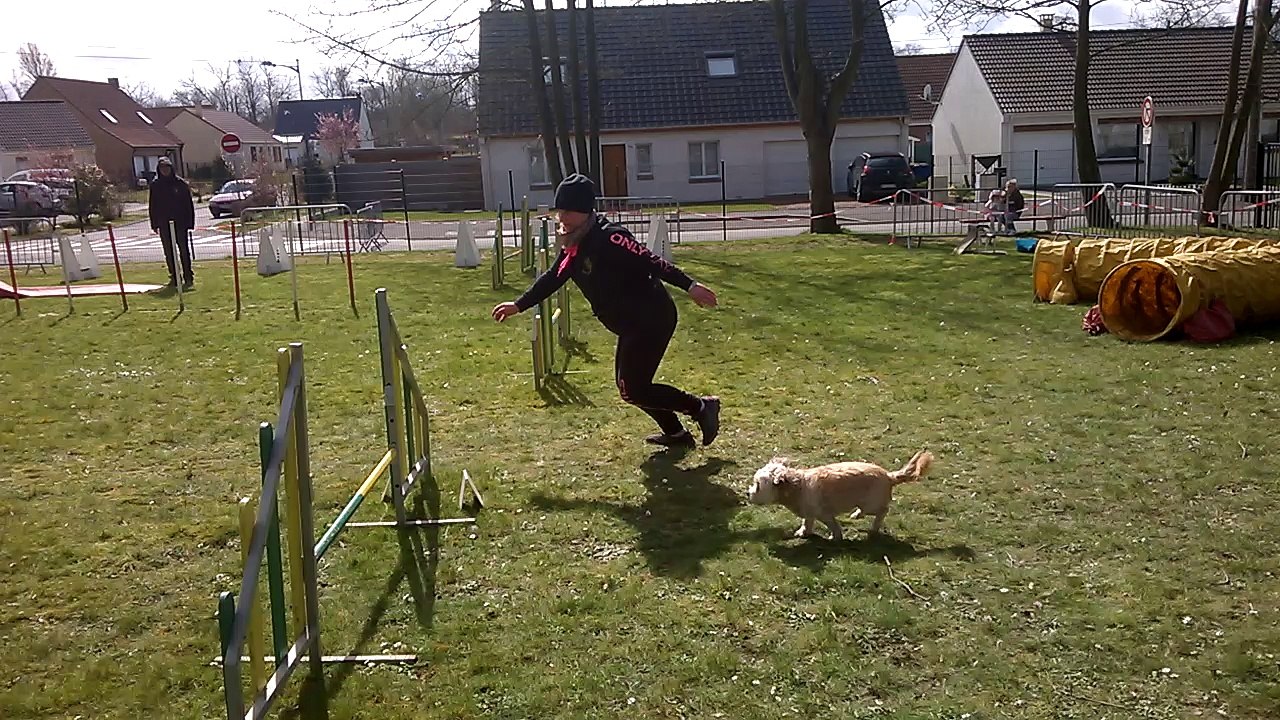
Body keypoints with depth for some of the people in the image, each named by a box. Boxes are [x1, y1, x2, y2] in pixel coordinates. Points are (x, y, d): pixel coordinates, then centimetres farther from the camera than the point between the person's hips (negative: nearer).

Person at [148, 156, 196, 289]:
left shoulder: (180, 183, -2)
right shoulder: (155, 185, 6)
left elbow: (189, 203, -1)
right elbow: (152, 206, 11)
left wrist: (190, 222, -6)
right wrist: (154, 224, 5)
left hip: (180, 222, -3)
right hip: (164, 224, 3)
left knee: (184, 250, -2)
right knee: (169, 253, 7)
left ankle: (188, 277, 0)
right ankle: (174, 277, 14)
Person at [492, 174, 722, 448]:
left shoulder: (608, 238, -20)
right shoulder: (573, 246, 8)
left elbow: (651, 262, -24)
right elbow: (552, 279, 15)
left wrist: (689, 285, -28)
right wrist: (518, 305, 11)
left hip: (653, 319, -10)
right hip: (632, 324, 10)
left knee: (633, 390, -8)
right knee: (627, 384, 17)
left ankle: (700, 407, 4)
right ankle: (676, 433, 28)